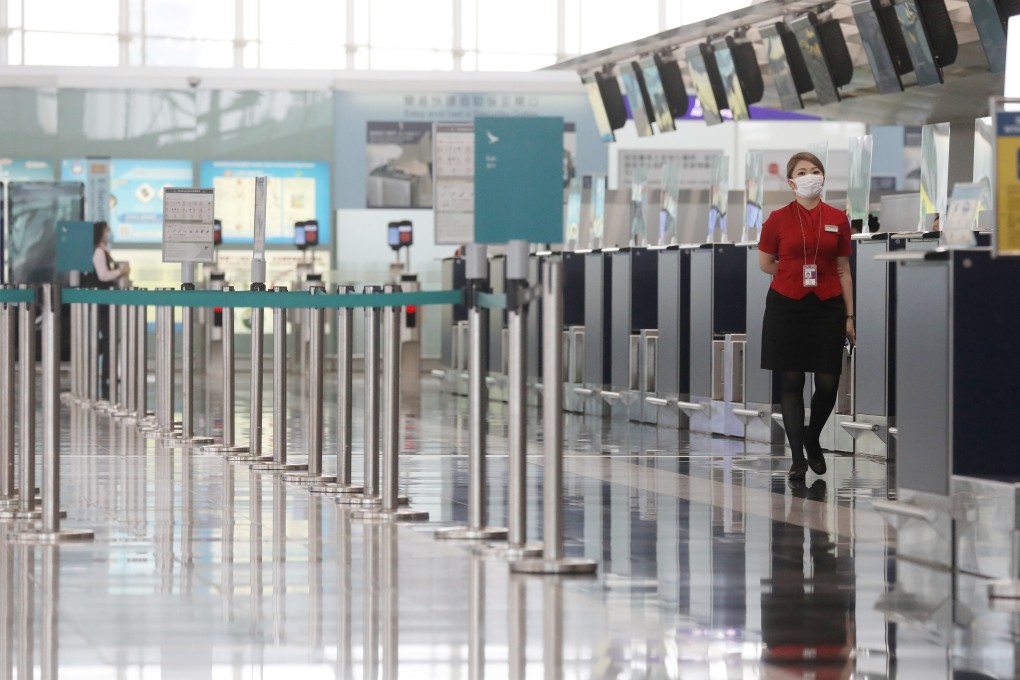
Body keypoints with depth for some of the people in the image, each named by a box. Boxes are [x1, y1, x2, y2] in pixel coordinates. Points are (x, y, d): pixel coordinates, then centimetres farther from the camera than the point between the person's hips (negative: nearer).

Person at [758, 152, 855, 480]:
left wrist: (849, 316, 5)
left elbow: (843, 270, 7)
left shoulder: (837, 219, 3)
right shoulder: (778, 219, -2)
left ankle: (812, 440, 27)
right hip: (787, 306, -1)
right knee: (791, 382, 1)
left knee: (828, 384, 0)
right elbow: (765, 264, 7)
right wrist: (798, 275, 3)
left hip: (827, 308, 1)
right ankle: (797, 456, 8)